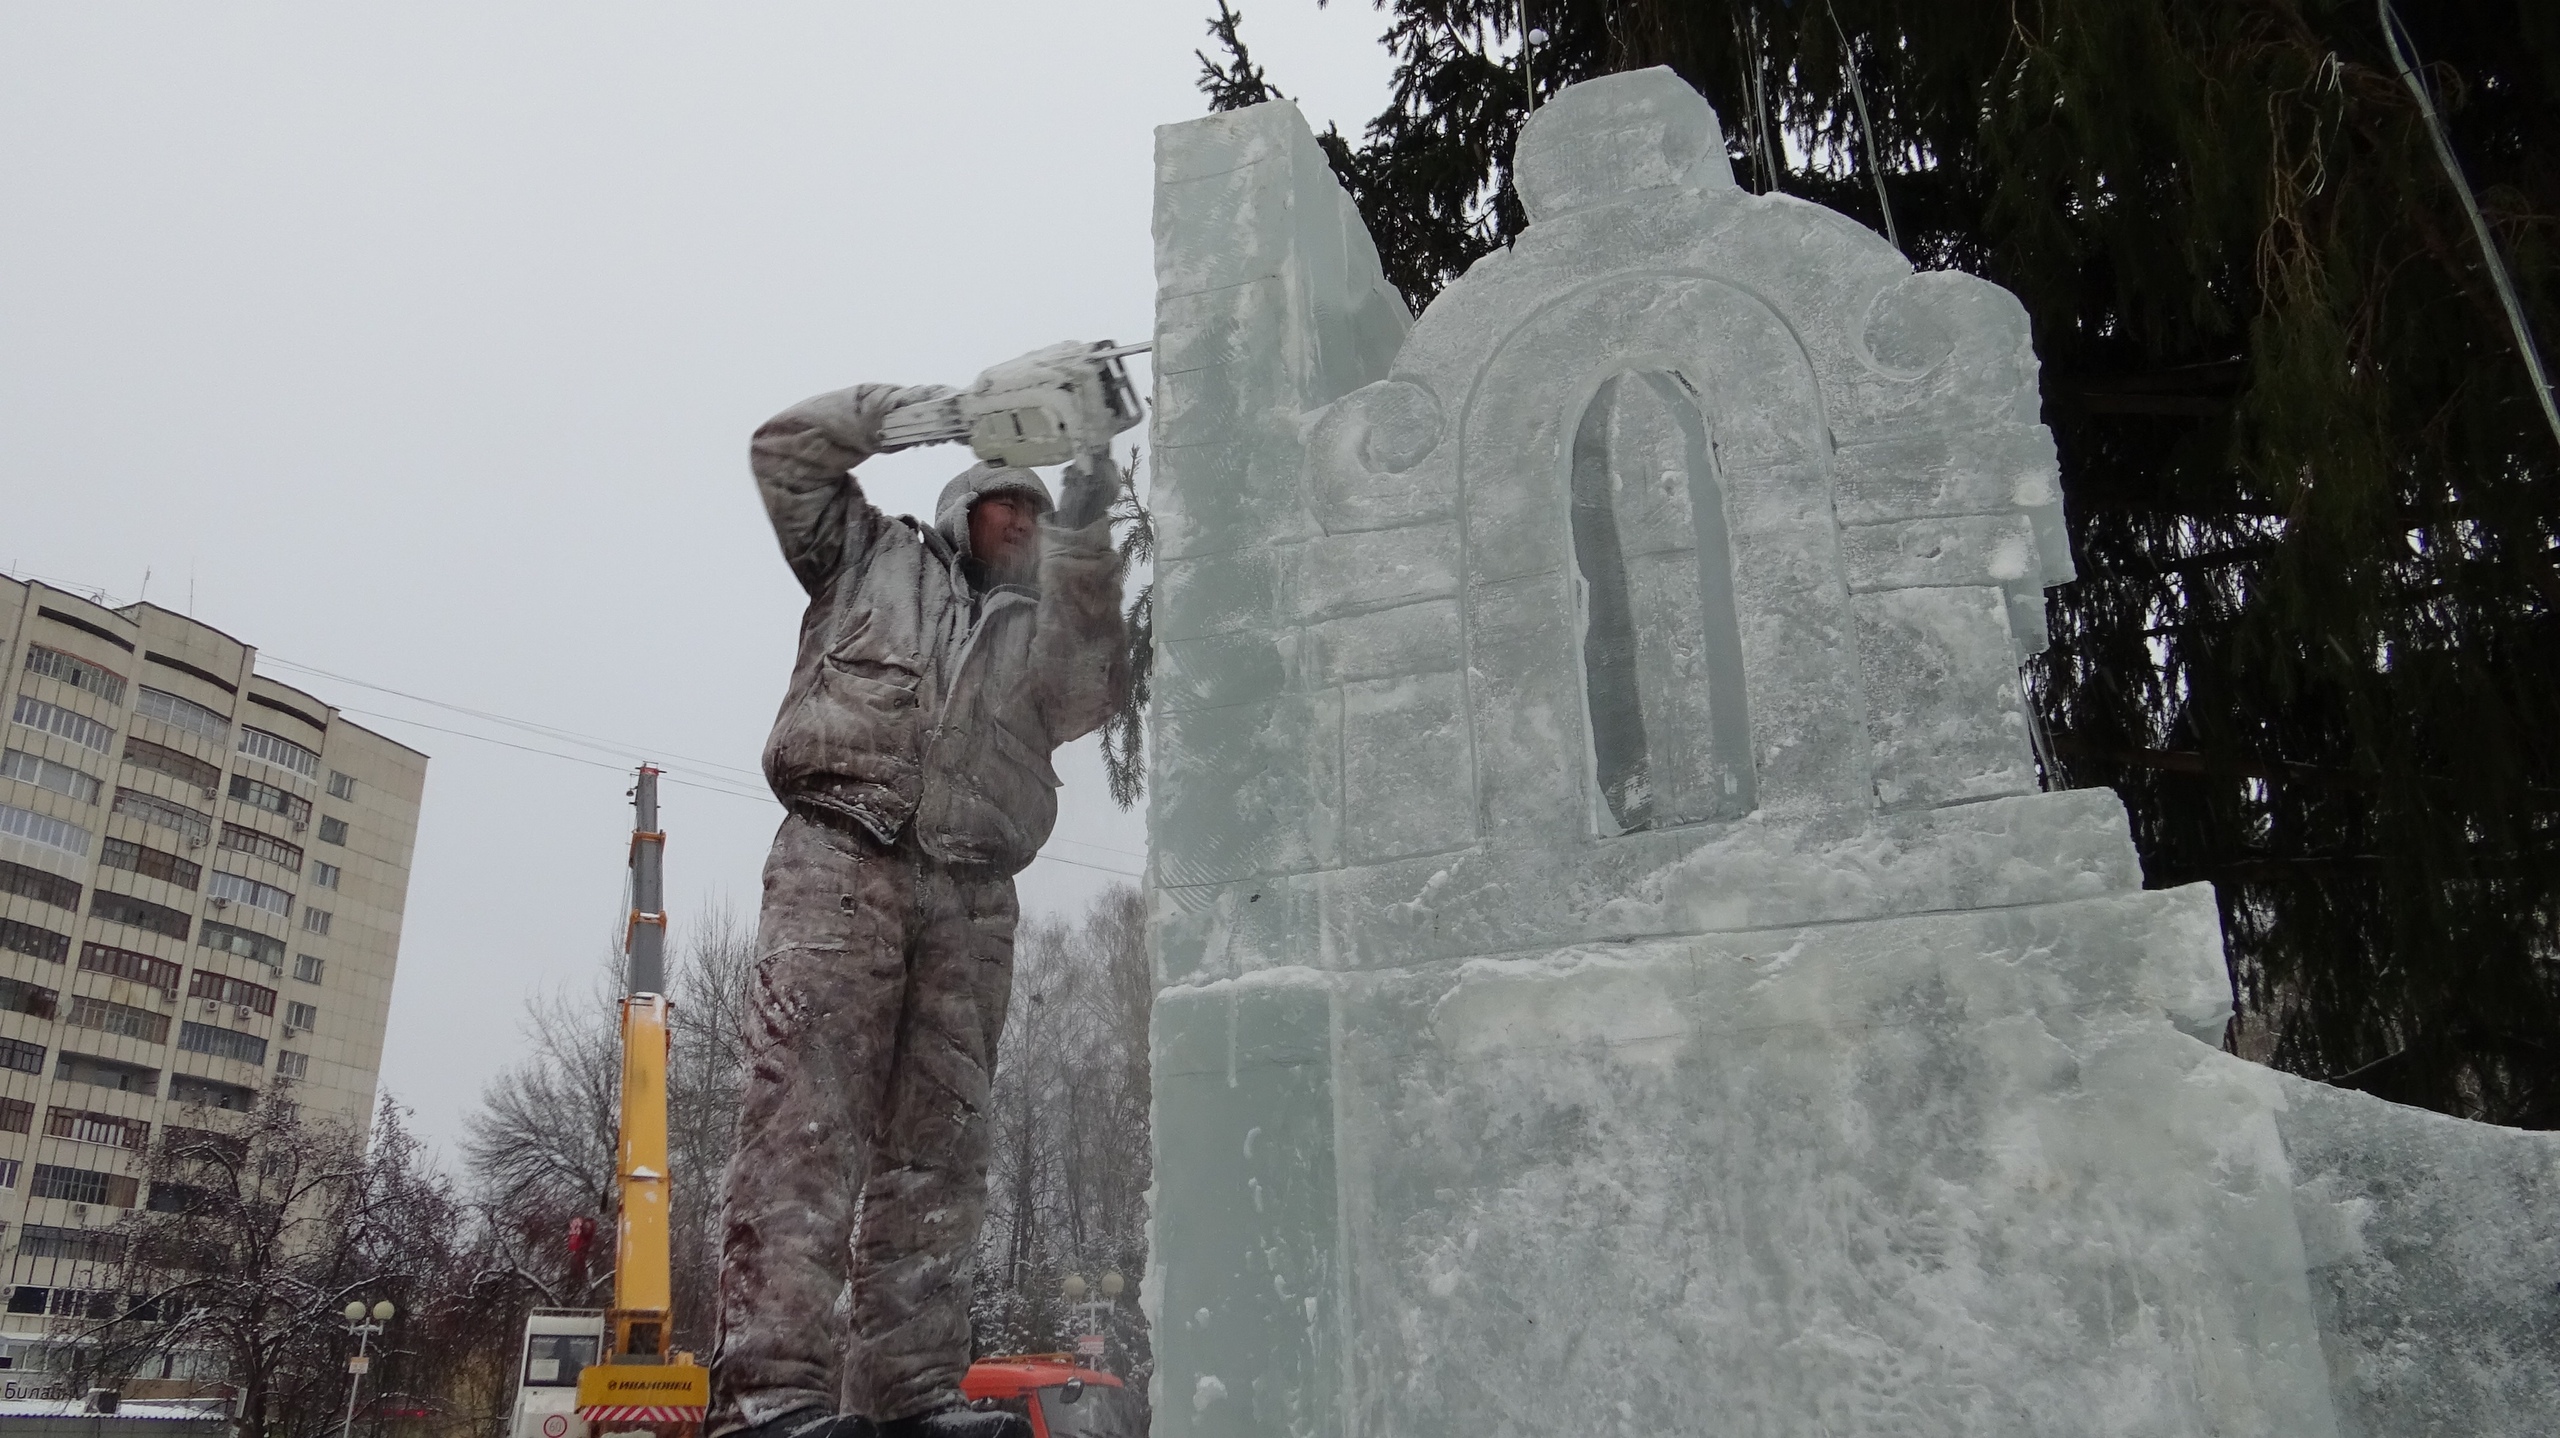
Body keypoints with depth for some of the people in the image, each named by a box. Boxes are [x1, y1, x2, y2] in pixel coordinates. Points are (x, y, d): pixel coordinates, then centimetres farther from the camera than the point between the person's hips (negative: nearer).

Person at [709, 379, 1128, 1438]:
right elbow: (788, 451, 16)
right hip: (840, 861, -4)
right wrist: (924, 410, 12)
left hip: (970, 901, 4)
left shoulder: (1042, 624, 26)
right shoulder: (875, 556, 23)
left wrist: (1086, 532, -1)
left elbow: (1094, 682, 6)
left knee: (937, 1146, 0)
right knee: (806, 1119, -15)